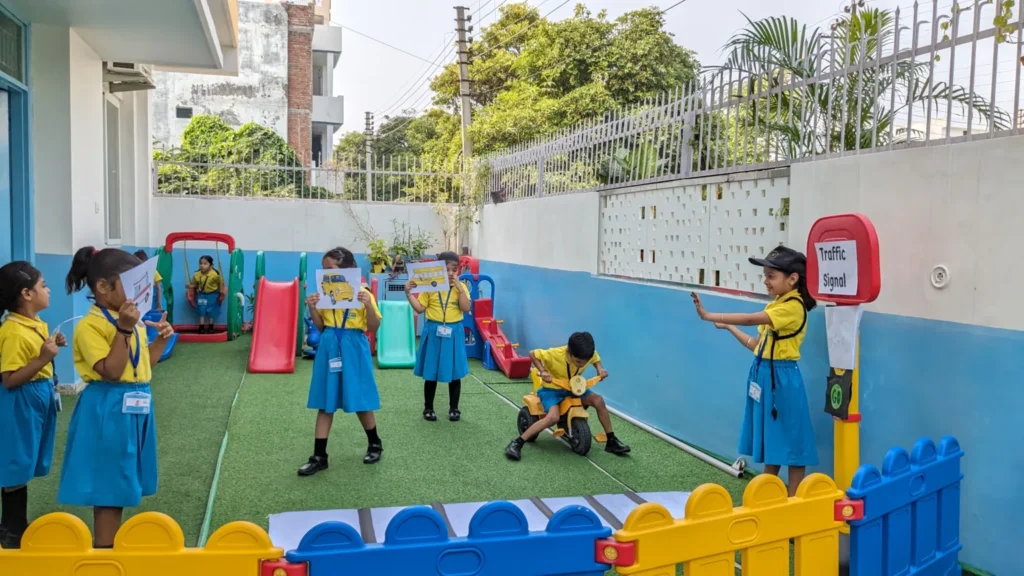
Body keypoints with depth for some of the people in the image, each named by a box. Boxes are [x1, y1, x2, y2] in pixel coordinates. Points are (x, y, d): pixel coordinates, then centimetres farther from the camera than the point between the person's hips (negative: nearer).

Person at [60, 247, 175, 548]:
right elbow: (112, 371, -24)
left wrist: (161, 339, 6)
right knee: (108, 486, -1)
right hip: (108, 411, -9)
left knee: (120, 485, 18)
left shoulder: (133, 320, 10)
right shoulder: (90, 326, -16)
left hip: (136, 406, 9)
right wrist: (123, 330, -29)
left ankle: (111, 542, 31)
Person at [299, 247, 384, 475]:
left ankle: (375, 443, 30)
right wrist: (312, 309, -5)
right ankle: (319, 457, 13)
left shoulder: (362, 293, -8)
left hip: (353, 350, -4)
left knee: (360, 401, 7)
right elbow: (321, 327, 11)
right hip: (329, 348, 4)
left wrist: (369, 305, -23)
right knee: (325, 404, 7)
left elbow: (374, 327, -7)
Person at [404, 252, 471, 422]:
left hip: (453, 333, 1)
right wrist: (409, 293, -12)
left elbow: (466, 308, -12)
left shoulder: (461, 288, 0)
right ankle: (428, 408, 21)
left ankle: (454, 409, 20)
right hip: (433, 333, -1)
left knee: (455, 374, 7)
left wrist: (459, 288, -18)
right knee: (430, 374, 7)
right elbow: (420, 308, -2)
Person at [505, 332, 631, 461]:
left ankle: (611, 441, 0)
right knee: (553, 417, -31)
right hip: (552, 388, -5)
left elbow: (596, 359, 6)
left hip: (573, 388, 5)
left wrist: (600, 369, -14)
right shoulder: (555, 354, -33)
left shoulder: (590, 355, -20)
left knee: (598, 400, -17)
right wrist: (543, 372, -32)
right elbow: (533, 354, -18)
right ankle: (517, 442, -23)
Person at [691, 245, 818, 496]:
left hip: (782, 379, -9)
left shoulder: (793, 306, -17)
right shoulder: (775, 306, 12)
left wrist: (710, 316, -26)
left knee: (790, 439, 2)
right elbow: (758, 345, 13)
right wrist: (728, 327, 14)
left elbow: (750, 319, -27)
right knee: (770, 438, 17)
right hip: (764, 376, 9)